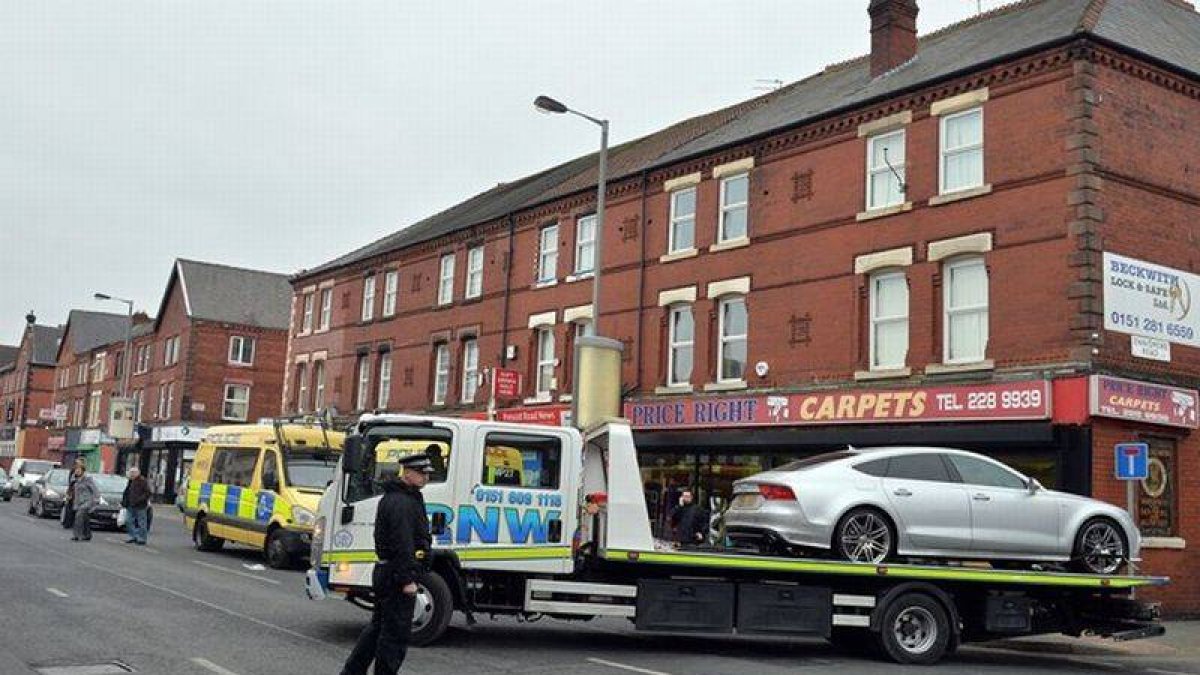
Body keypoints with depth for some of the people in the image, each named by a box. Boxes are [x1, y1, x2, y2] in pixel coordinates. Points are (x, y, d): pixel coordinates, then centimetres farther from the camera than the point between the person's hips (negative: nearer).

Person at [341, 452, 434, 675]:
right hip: (397, 576, -11)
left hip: (385, 573, 11)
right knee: (396, 633, -2)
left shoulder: (398, 498, 17)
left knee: (378, 627, 20)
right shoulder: (402, 503, -18)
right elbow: (402, 545, -24)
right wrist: (408, 579, -24)